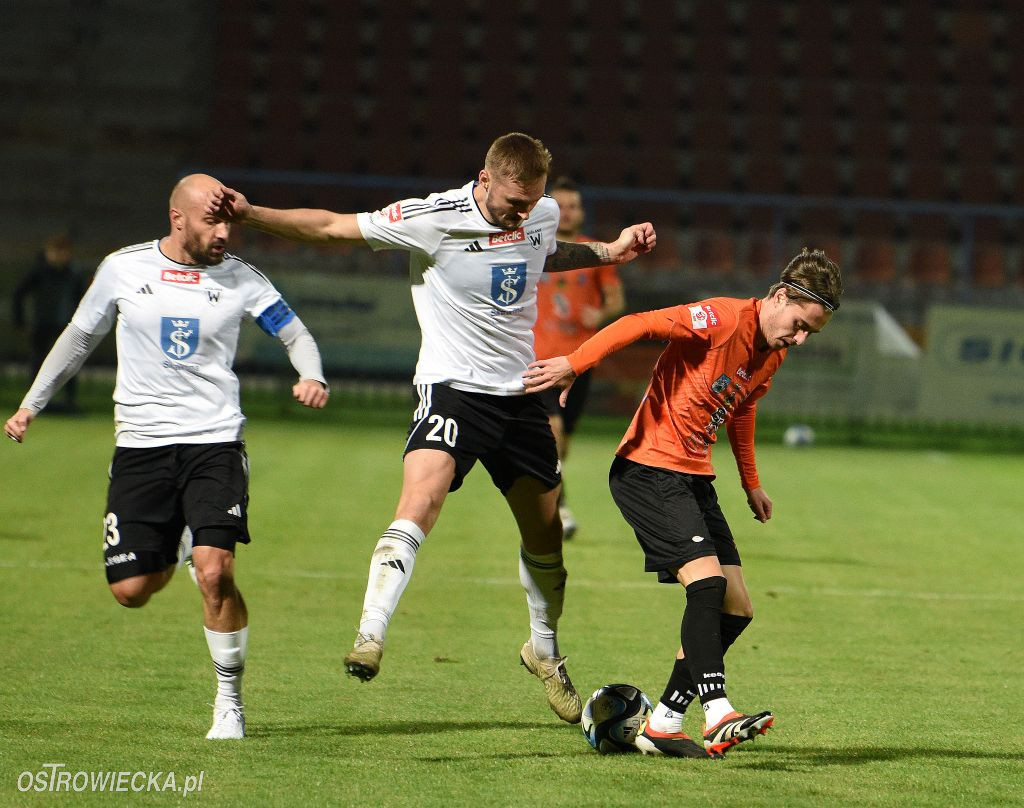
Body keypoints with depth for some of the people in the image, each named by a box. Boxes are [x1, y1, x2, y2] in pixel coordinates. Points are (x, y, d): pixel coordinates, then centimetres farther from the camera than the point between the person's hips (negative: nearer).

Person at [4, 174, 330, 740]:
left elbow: (295, 334, 8)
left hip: (214, 442, -1)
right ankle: (168, 553, 37)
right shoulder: (122, 269, 3)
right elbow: (80, 337, 17)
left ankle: (230, 700, -2)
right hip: (140, 446, 1)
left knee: (215, 573, -20)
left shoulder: (240, 278, 1)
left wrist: (311, 377, -14)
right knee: (131, 590, -2)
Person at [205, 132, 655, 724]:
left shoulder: (543, 214, 3)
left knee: (545, 536, 13)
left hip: (520, 395, 5)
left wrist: (609, 253, 14)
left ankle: (544, 649, 37)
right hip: (452, 388, -5)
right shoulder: (433, 219, -14)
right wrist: (250, 214, -20)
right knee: (421, 501, -29)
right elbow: (332, 227, -10)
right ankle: (370, 637, -35)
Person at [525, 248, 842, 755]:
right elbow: (639, 326, -23)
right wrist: (574, 364, -31)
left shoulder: (773, 355, 10)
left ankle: (662, 724, 8)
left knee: (737, 608, 3)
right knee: (706, 579, -24)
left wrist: (751, 484, 33)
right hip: (648, 469, -9)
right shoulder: (722, 319, -16)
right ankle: (717, 714, -27)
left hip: (695, 477, 9)